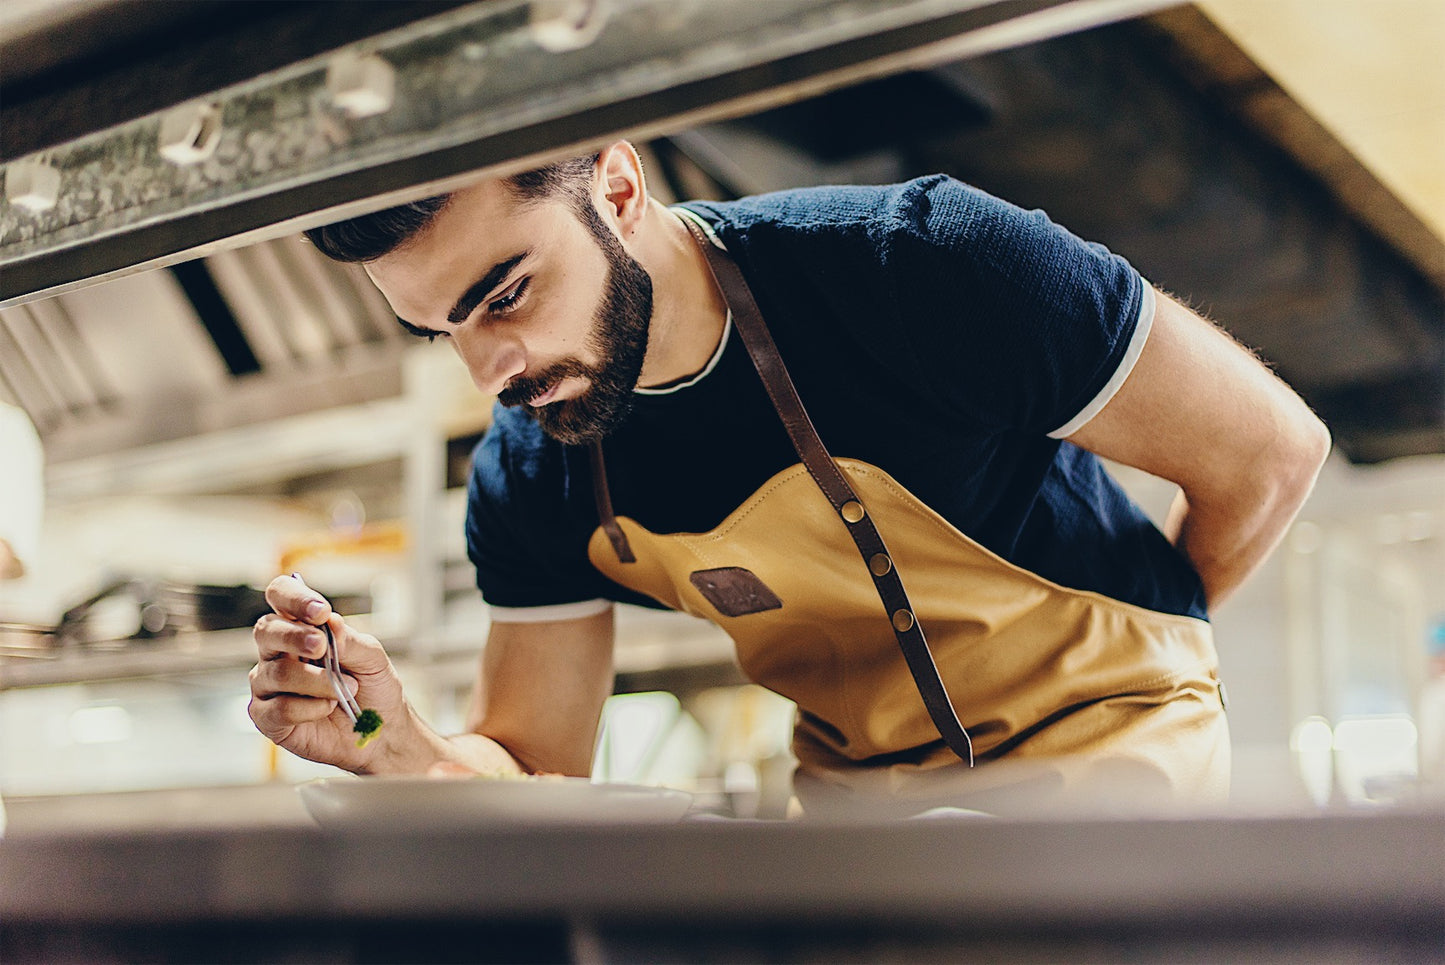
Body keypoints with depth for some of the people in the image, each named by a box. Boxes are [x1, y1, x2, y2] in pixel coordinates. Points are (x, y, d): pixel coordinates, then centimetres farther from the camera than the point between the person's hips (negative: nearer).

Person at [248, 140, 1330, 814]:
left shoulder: (925, 268, -27)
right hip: (848, 780, 5)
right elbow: (536, 773, -4)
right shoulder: (526, 482, -11)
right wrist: (406, 755, -27)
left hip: (1105, 735, -4)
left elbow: (1273, 448, -14)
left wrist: (1127, 645, 1)